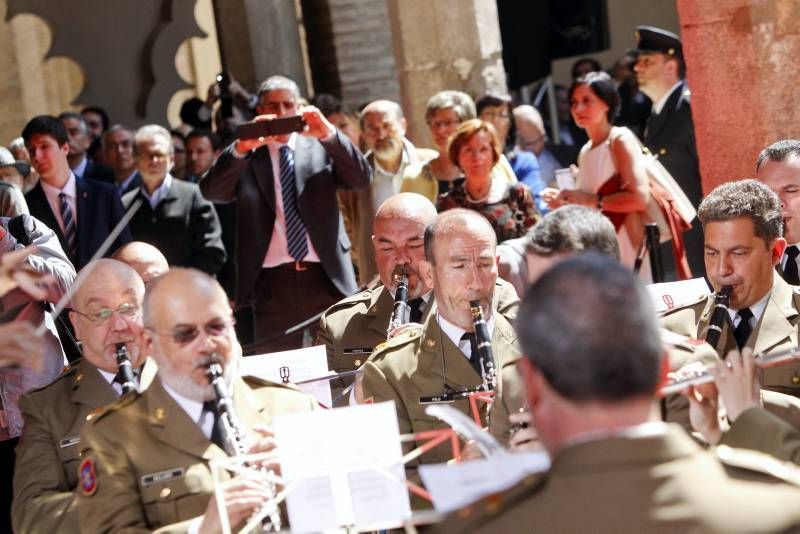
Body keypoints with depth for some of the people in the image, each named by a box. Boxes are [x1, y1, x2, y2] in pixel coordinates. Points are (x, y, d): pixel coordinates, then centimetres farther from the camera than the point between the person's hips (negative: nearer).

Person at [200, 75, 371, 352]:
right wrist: (242, 147, -23)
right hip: (272, 285, -1)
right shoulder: (243, 159, 9)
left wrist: (329, 134, -17)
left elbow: (362, 178, -2)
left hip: (327, 279, 1)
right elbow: (211, 191, -7)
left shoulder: (321, 149, 12)